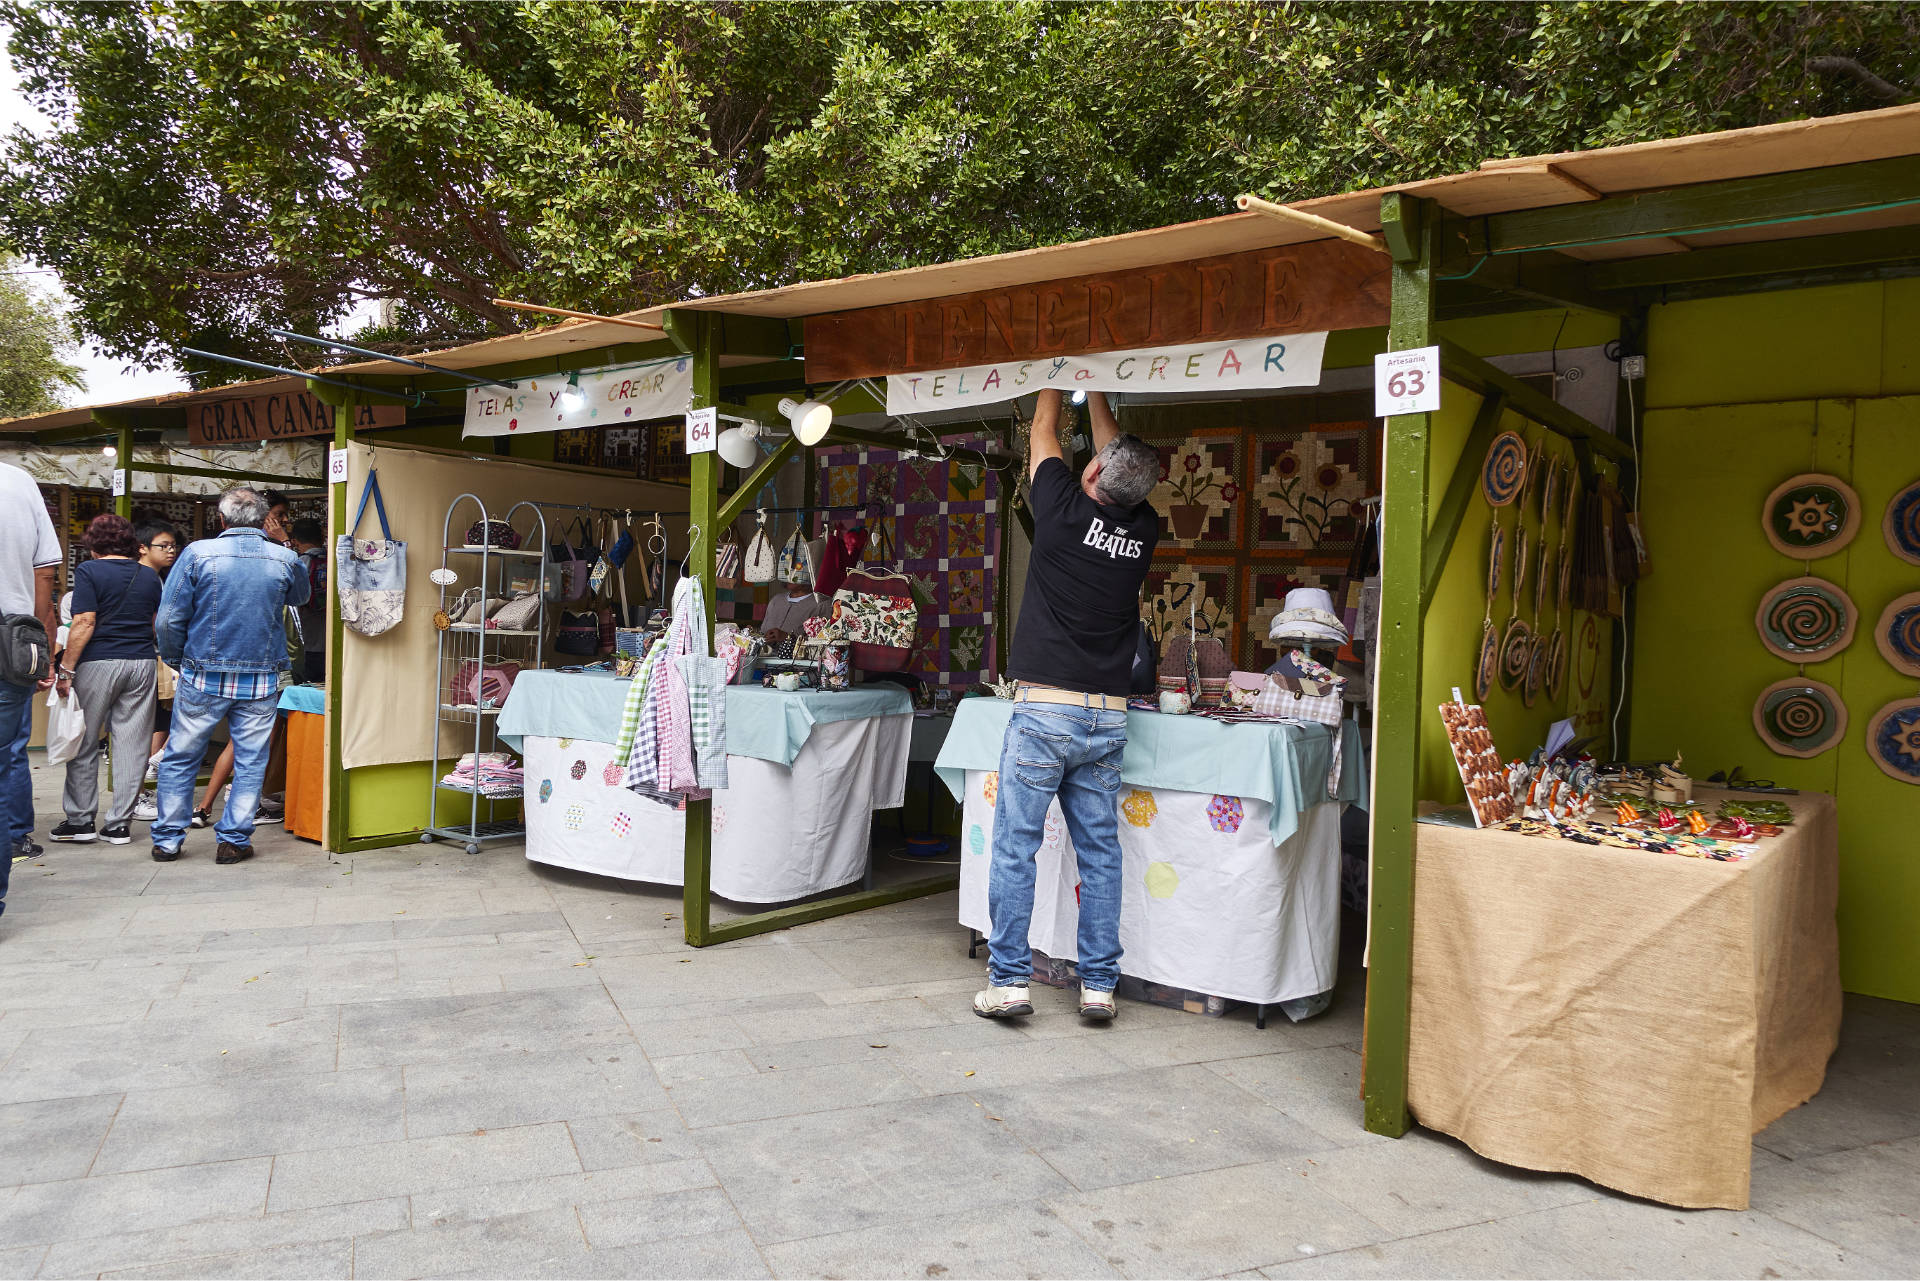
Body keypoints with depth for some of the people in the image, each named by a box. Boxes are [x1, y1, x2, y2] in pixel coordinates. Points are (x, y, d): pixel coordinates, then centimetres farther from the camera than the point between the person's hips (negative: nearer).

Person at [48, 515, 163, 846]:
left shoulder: (89, 571, -4)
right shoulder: (149, 576, 10)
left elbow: (84, 623, -12)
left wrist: (66, 669, -10)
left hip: (98, 663, -4)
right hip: (141, 663, 4)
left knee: (83, 744, 8)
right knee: (132, 745, 4)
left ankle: (80, 821, 12)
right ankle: (119, 824, 6)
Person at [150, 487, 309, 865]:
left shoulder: (197, 553, -7)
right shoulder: (285, 560, -2)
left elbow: (168, 620, -6)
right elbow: (301, 597, 21)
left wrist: (176, 662, 10)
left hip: (203, 678, 0)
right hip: (262, 682, 0)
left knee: (180, 758, 13)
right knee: (250, 761, 9)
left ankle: (167, 840, 20)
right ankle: (234, 840, 12)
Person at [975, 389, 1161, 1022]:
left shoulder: (1066, 510, -7)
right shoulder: (1143, 532, 4)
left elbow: (1043, 431, 11)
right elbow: (1118, 451, 22)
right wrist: (1095, 390, 34)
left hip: (1043, 712, -4)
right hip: (1108, 718, 4)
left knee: (1015, 847, 3)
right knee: (1100, 851, 9)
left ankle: (1007, 980, 6)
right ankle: (1099, 984, 15)